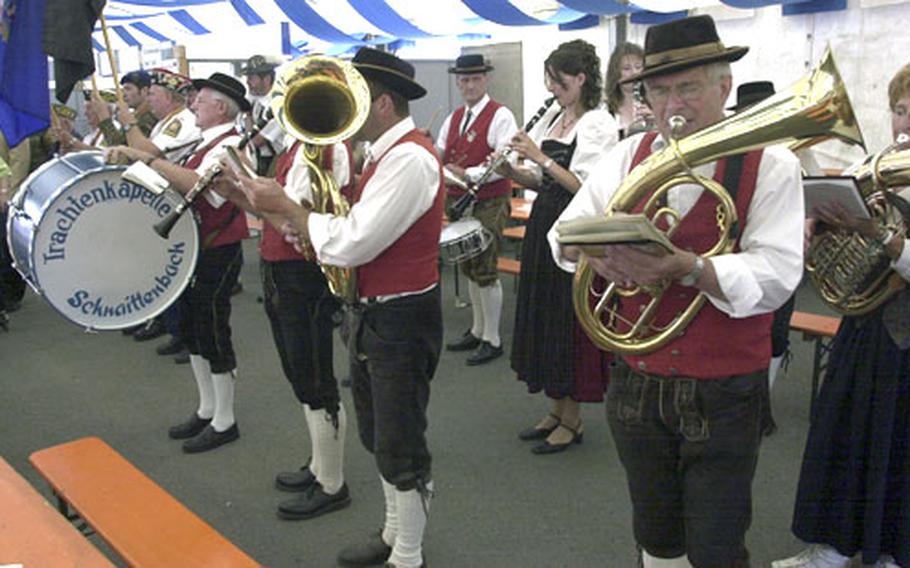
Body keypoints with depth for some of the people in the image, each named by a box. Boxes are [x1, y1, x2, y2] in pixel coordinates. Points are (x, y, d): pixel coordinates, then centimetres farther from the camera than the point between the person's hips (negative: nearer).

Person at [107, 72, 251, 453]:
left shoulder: (230, 145, -17)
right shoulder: (207, 142, 14)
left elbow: (196, 183, -34)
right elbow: (182, 181, 14)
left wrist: (143, 158, -32)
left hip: (217, 252, -10)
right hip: (196, 248, 10)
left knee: (213, 333, -2)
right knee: (192, 328, 17)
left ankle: (224, 422, 12)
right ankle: (206, 410, 31)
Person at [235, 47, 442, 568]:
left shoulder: (410, 158, -22)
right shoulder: (386, 153, 9)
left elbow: (352, 245, -27)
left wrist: (285, 206, -16)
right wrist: (311, 226, -5)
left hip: (400, 320, -10)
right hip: (372, 311, 10)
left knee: (401, 447, 4)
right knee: (379, 437, 22)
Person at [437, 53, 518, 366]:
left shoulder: (500, 116, -10)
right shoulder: (453, 118, 14)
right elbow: (439, 155, 16)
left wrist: (466, 174, -23)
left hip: (489, 204, -7)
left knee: (485, 269, -4)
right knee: (469, 267, 15)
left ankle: (492, 340, 8)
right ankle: (477, 330, 29)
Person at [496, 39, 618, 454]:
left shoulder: (598, 124, -12)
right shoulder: (551, 118, 11)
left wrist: (541, 157, -21)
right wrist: (511, 170, -5)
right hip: (544, 226, 8)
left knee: (570, 323, 1)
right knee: (543, 317, 14)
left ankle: (571, 421, 16)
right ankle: (555, 410, 29)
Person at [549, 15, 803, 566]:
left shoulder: (769, 164, -8)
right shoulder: (630, 155, 4)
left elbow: (775, 276, -18)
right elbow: (567, 231, 3)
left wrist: (683, 266, -34)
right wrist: (596, 252, -20)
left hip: (722, 396, -4)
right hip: (637, 385, 4)